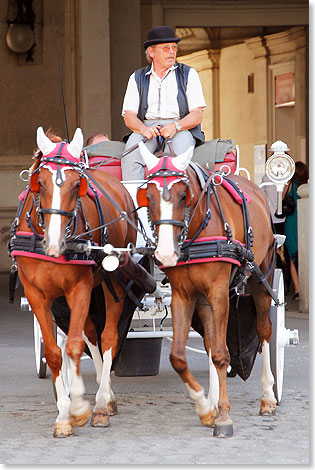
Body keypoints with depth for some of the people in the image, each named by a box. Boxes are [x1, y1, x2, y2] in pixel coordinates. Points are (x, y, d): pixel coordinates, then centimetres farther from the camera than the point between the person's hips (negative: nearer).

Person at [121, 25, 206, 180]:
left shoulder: (188, 74, 14)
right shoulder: (137, 78, 18)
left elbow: (197, 115, 4)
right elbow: (129, 116, 7)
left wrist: (175, 126, -17)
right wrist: (143, 129, -17)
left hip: (182, 128, -1)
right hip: (147, 126, 1)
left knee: (180, 150, -36)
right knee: (131, 152, -32)